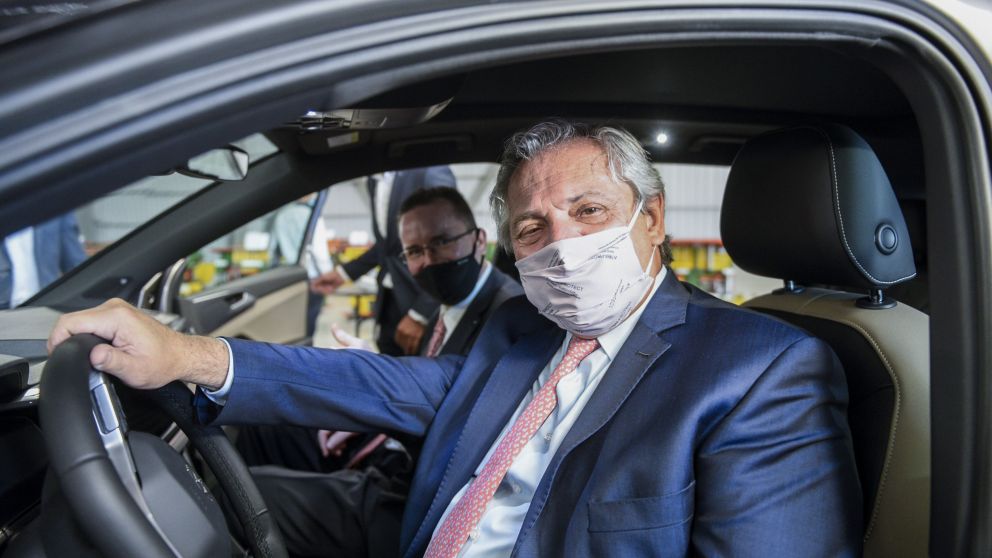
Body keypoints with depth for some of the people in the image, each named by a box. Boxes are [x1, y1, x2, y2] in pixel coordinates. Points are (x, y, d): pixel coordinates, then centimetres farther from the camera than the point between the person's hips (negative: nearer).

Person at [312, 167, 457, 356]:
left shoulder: (432, 173, -16)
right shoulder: (375, 179, 8)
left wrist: (419, 315, -19)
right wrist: (345, 272, 14)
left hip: (425, 303, -7)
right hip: (389, 300, 7)